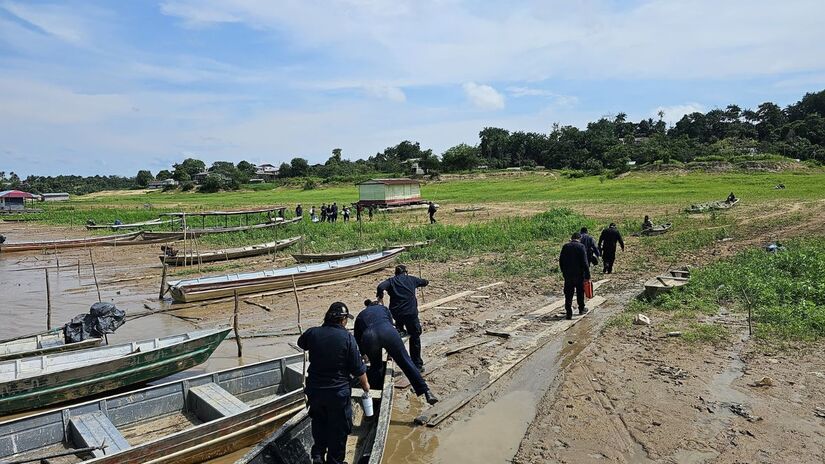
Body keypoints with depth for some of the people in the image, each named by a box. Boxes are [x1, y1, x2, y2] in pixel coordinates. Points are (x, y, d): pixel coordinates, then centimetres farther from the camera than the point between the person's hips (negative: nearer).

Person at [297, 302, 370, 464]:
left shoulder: (313, 333, -8)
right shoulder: (347, 337, -16)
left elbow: (301, 343, 18)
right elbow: (358, 369, -10)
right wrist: (365, 384, 7)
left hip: (314, 389, 3)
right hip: (338, 391, -3)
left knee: (319, 421, 27)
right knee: (339, 428, 15)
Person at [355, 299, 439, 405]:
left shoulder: (360, 316, 38)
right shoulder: (383, 308, 37)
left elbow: (357, 337, 41)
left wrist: (363, 353, 57)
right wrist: (391, 351, 43)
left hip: (369, 337, 1)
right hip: (387, 332, -1)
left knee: (375, 366, 25)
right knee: (405, 362, 3)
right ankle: (426, 392, -2)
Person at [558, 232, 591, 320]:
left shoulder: (565, 246, 1)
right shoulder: (581, 247, -11)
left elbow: (561, 260, 7)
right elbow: (585, 263, -14)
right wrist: (587, 275, -9)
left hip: (567, 274, 2)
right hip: (579, 274, -2)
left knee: (568, 294, 5)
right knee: (580, 293, 17)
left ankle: (568, 313, 2)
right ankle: (581, 309, 32)